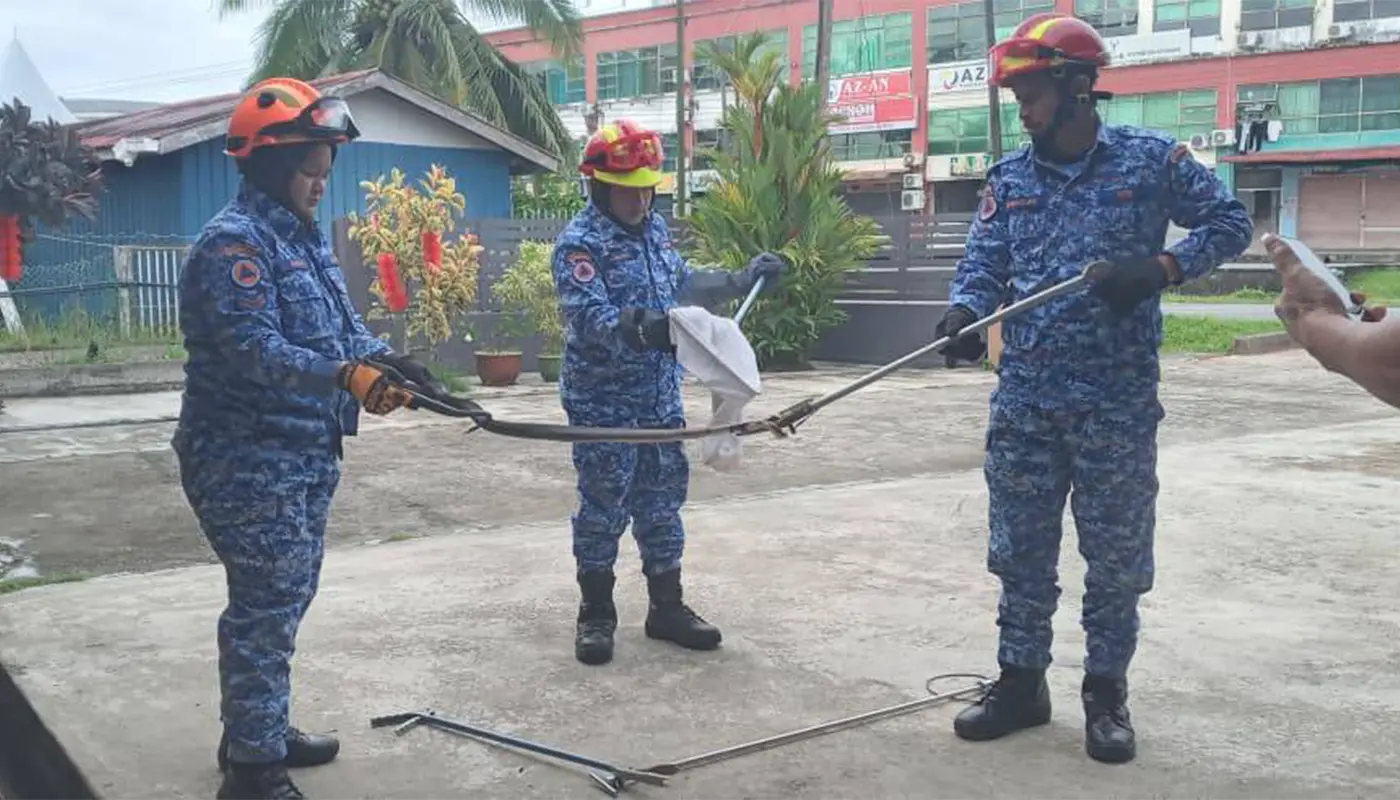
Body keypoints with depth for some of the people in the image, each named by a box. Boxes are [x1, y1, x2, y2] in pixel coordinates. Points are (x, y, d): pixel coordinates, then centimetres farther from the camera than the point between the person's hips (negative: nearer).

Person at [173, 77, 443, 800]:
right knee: (267, 605, -5)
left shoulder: (303, 236, 14)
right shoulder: (233, 242, -16)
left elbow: (339, 324, 17)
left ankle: (261, 732, 33)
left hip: (305, 455, 10)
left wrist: (385, 360, -2)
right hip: (249, 462, -10)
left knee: (285, 598, 18)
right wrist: (347, 376, -37)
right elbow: (254, 350, -27)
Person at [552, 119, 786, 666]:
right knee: (603, 508, 2)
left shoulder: (655, 229, 11)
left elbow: (684, 284, 26)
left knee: (662, 502, 12)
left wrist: (743, 280, 24)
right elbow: (588, 316, -26)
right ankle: (595, 615, 16)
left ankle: (667, 606, 24)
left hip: (660, 399, 7)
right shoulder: (579, 242, -13)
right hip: (604, 403, -7)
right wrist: (637, 328, -43)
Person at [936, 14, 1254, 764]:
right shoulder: (1008, 177, 7)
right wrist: (964, 312, -18)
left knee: (1116, 554, 7)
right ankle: (1021, 682, 24)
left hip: (1118, 400, -3)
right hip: (1024, 399, 3)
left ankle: (1106, 693, 22)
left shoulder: (1152, 158, -2)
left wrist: (1163, 267, -13)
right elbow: (984, 263, 4)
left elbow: (1230, 222, 4)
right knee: (1020, 548, 10)